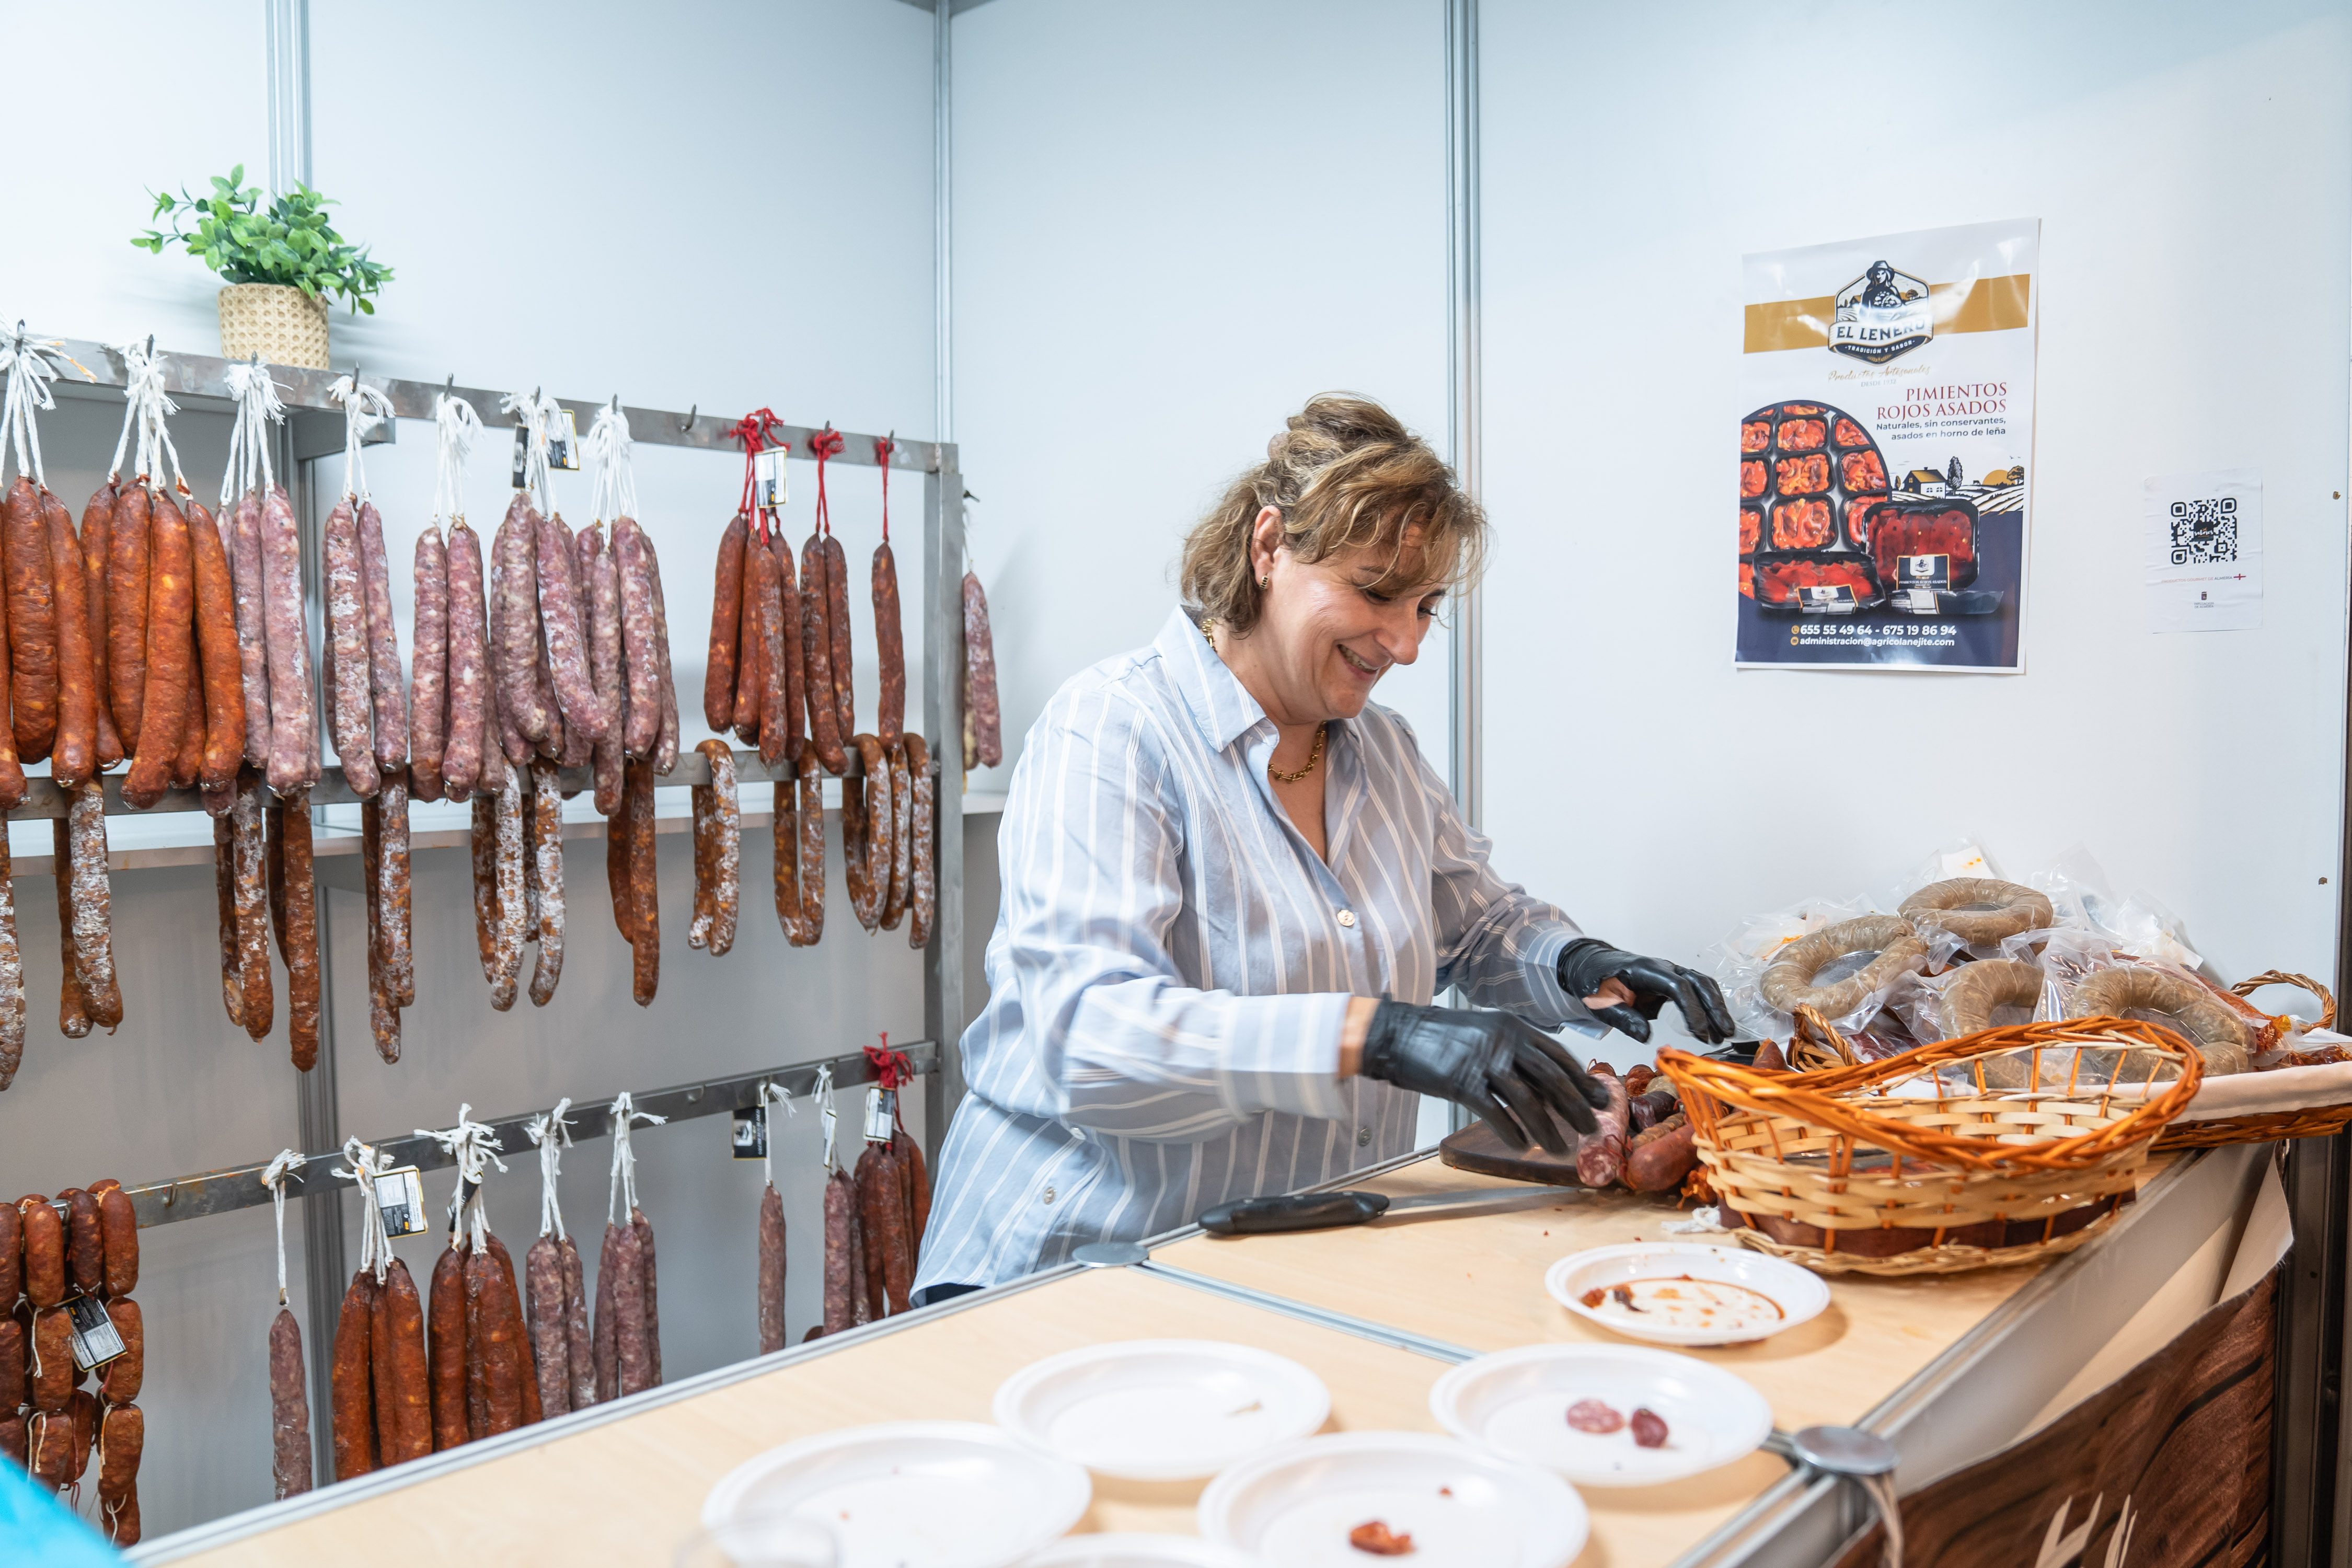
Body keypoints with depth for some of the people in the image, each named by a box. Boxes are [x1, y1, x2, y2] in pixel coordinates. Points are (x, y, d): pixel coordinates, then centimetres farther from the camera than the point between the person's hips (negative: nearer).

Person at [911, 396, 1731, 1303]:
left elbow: (1483, 925, 22)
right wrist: (1375, 1035, -36)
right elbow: (1089, 1039, -26)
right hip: (1077, 1273, -7)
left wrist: (1582, 969, -1)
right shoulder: (1111, 729, -14)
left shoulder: (1384, 748, 11)